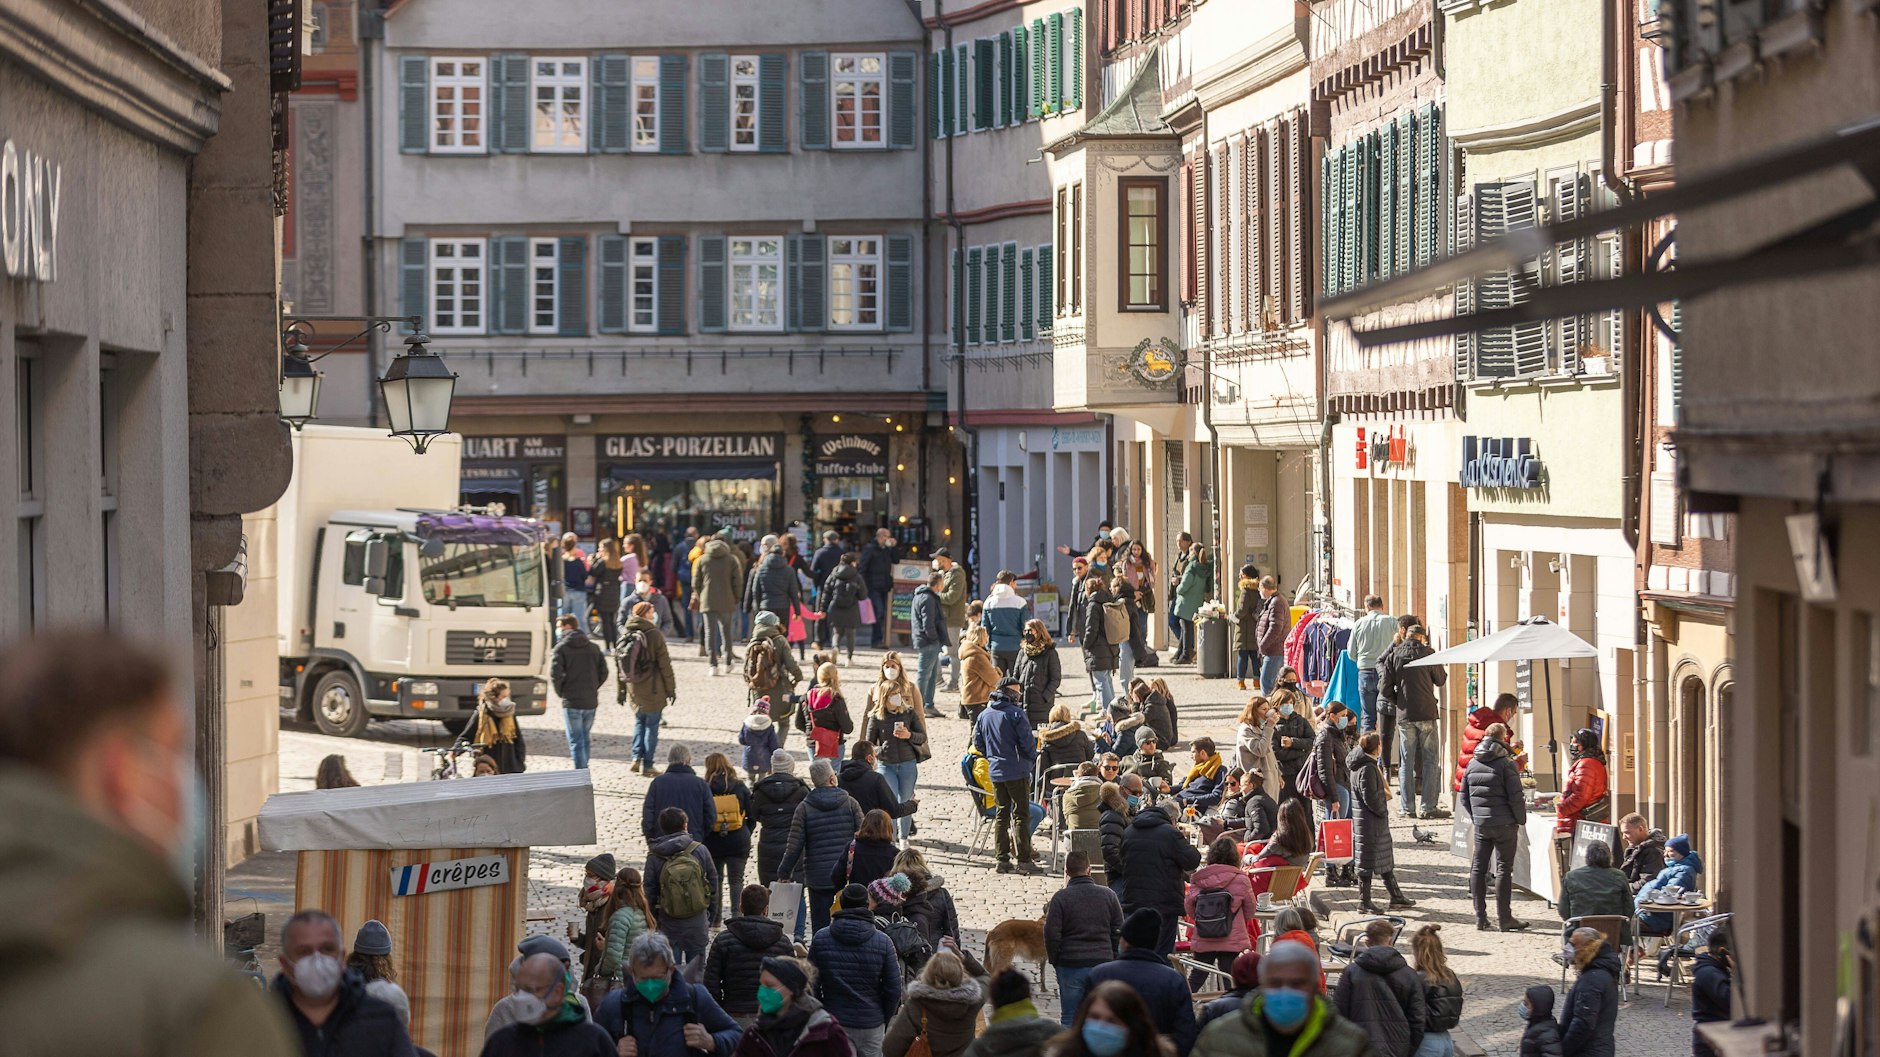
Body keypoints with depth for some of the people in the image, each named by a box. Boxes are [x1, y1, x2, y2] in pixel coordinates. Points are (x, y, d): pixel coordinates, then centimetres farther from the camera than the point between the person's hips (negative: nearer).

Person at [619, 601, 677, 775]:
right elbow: (664, 665, -10)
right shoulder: (654, 635, -13)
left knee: (639, 722, 20)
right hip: (653, 689, -5)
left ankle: (637, 757, 5)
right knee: (652, 725, 4)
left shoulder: (625, 636, 3)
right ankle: (647, 765, 5)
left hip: (633, 688, 5)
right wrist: (671, 689, -2)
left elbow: (620, 664, 9)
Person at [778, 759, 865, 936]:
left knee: (820, 925, 4)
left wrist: (783, 873, 6)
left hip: (818, 876, -1)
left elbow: (794, 846, -5)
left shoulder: (804, 808, -4)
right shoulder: (849, 803, -2)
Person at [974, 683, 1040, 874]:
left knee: (1002, 815, 12)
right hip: (1018, 771, -6)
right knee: (1021, 815, -1)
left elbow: (977, 741, 11)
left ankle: (1002, 859, 11)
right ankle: (1023, 860, -3)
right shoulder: (1015, 713, -14)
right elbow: (1027, 741, -15)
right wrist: (1033, 757, 4)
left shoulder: (984, 715, 6)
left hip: (996, 772, 6)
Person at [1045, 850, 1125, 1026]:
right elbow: (1119, 931, 6)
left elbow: (1051, 934, -8)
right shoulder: (1108, 895, 2)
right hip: (1102, 963, 2)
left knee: (1070, 1018, 4)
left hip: (1070, 965, -2)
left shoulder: (1060, 897, -7)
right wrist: (1111, 958, 15)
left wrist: (1054, 960, 6)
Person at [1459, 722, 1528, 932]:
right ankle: (1504, 918, 1)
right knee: (1504, 869, 0)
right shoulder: (1506, 763, -10)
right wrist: (1521, 821, -3)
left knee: (1478, 868, 9)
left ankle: (1481, 918, 9)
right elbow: (1515, 797, -13)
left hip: (1481, 825, 5)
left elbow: (1465, 796, 12)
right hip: (1504, 824, -5)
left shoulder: (1473, 764, 8)